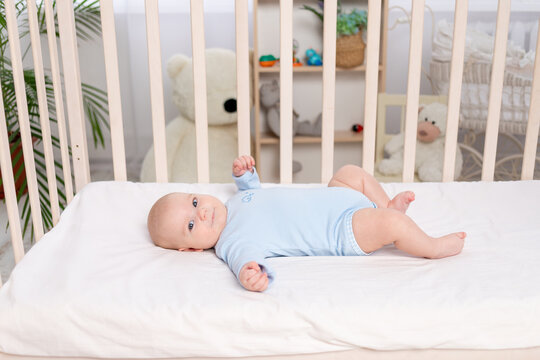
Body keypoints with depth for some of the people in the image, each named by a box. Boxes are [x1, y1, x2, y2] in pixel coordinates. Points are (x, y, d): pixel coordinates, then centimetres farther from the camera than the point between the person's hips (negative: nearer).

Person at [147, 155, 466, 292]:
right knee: (391, 224, -24)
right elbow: (246, 257, -42)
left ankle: (387, 205, 30)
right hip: (343, 232, -9)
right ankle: (431, 247, 2)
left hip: (334, 200, 9)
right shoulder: (232, 244, -21)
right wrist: (251, 275, -65)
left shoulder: (234, 201, 6)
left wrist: (244, 172, 9)